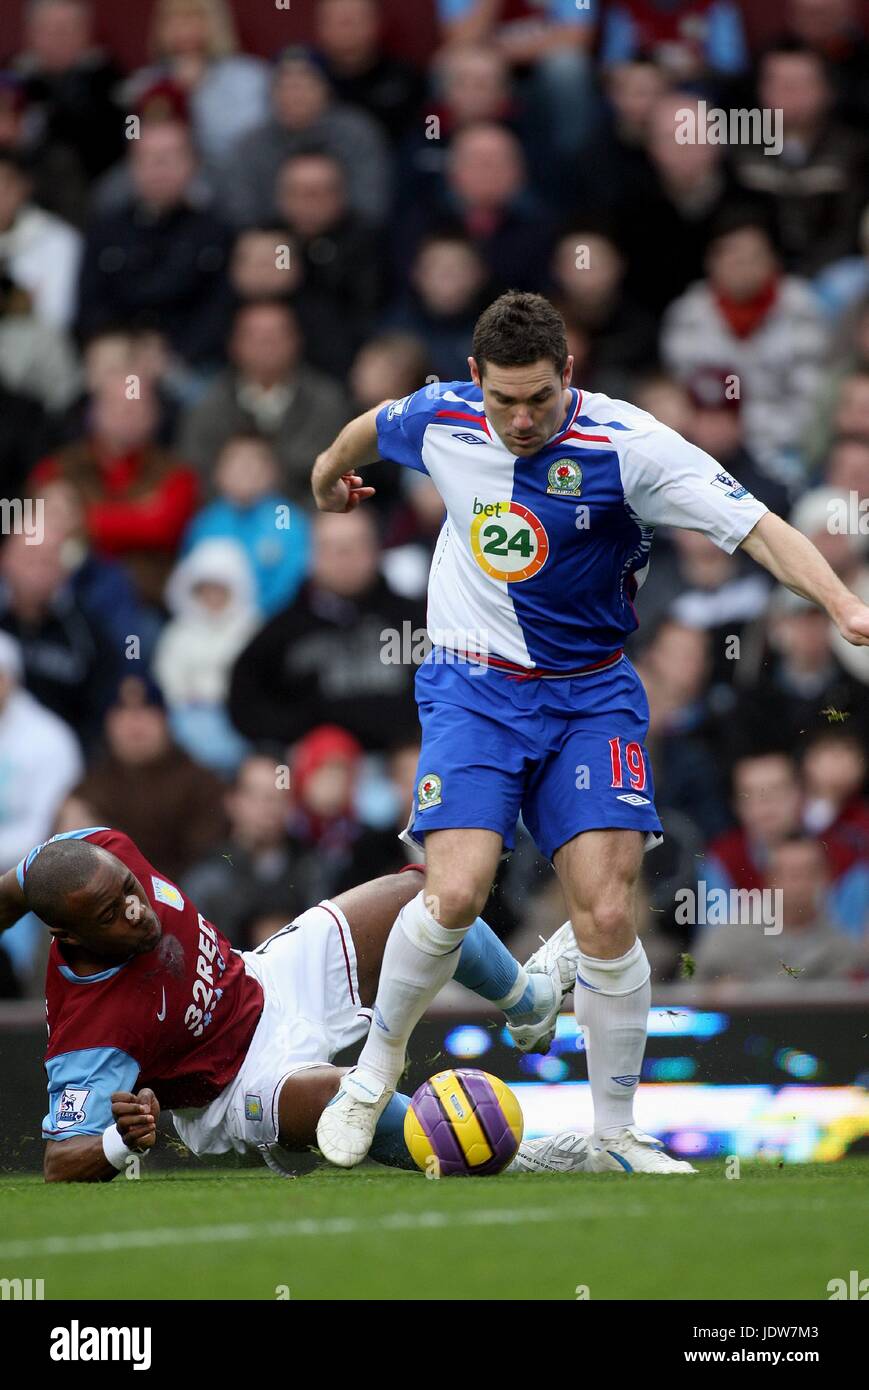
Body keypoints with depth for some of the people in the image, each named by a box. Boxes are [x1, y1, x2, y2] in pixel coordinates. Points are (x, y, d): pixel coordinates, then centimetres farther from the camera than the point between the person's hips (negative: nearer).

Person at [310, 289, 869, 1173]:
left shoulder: (627, 446, -17)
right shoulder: (441, 418, -7)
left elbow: (757, 528, -23)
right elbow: (368, 429, 18)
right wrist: (331, 471, 40)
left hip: (590, 696, -1)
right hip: (472, 690, 1)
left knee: (608, 918, -10)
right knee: (455, 894, -19)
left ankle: (616, 1137, 6)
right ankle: (376, 1066, 6)